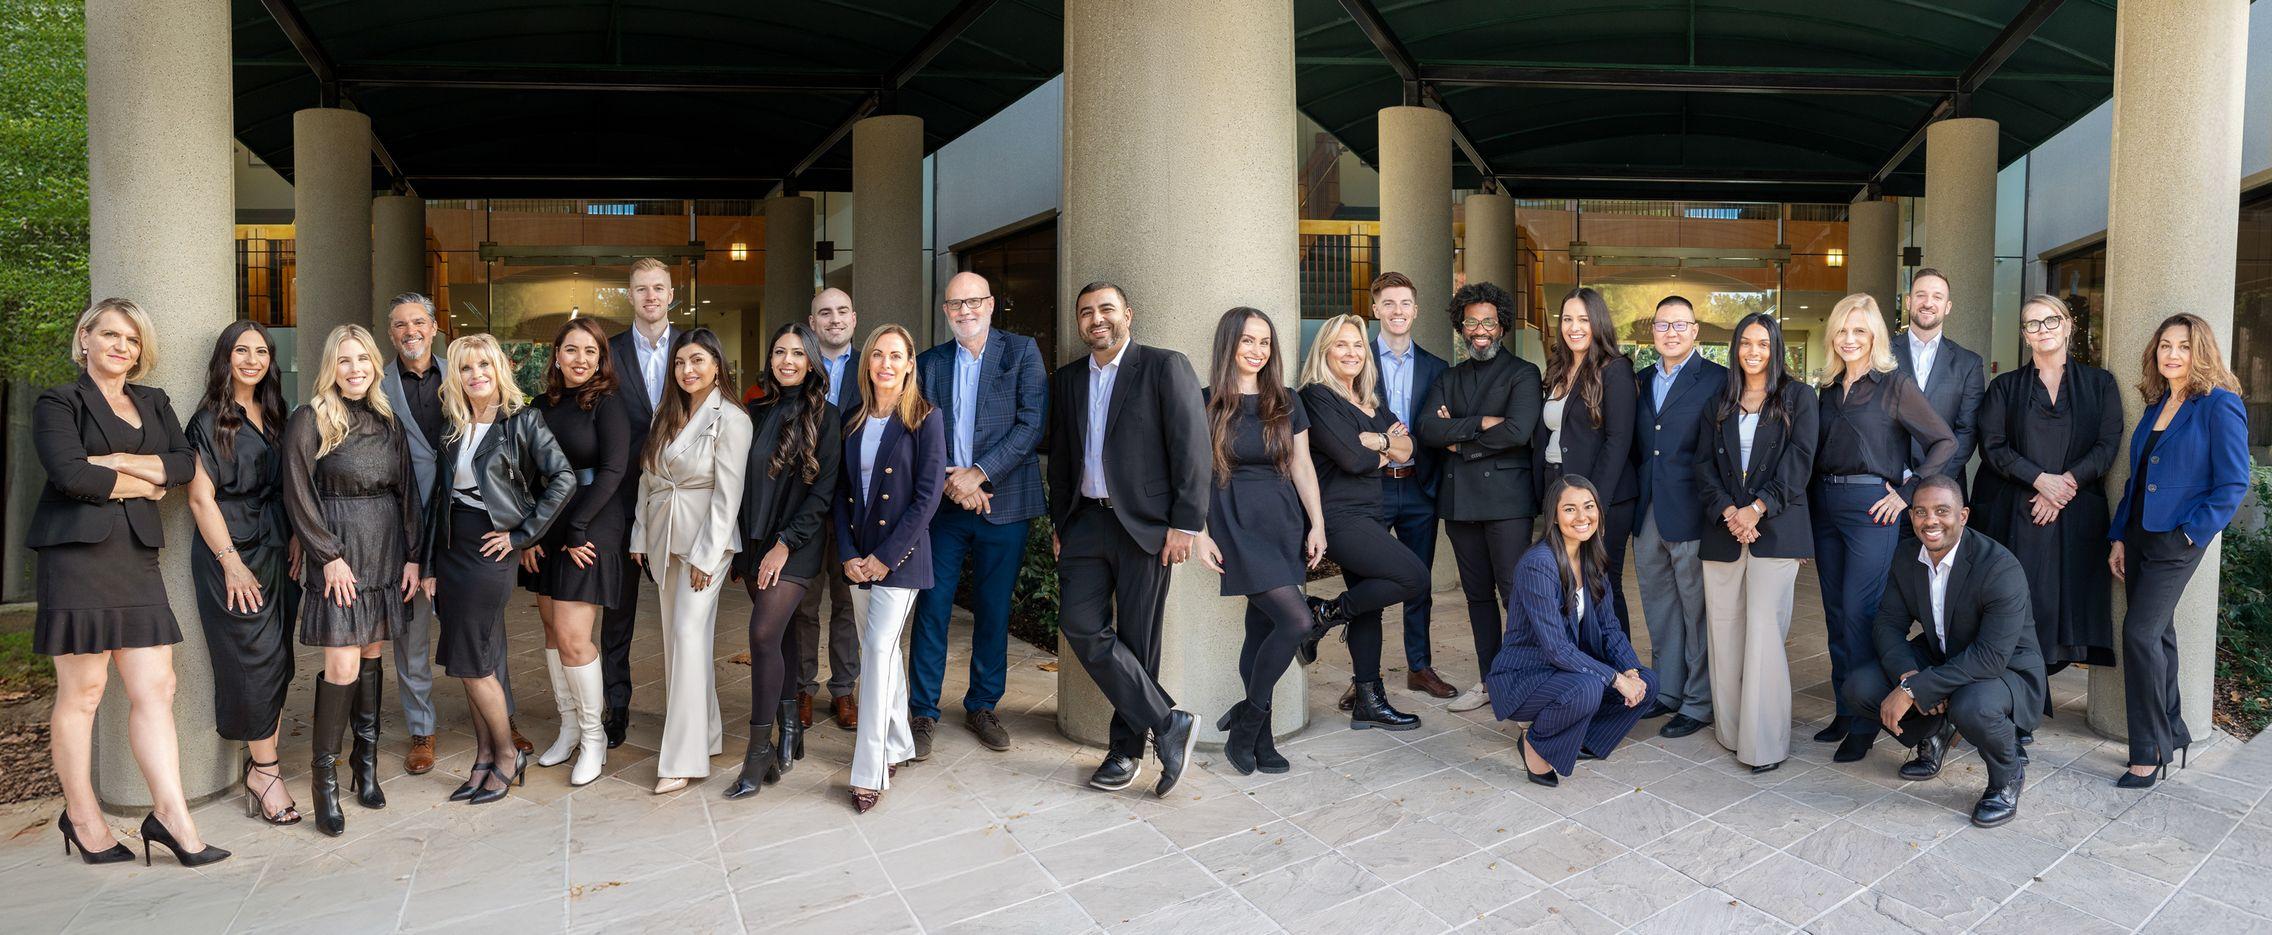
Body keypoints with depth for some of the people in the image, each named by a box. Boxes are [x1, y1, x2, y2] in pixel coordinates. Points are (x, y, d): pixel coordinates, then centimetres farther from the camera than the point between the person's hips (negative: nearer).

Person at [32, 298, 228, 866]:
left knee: (156, 687, 0)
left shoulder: (154, 403, 20)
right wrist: (143, 484, -2)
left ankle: (171, 814, 0)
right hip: (79, 553, -5)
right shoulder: (59, 403, 3)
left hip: (137, 557, 5)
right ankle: (82, 817, 12)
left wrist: (118, 462, -7)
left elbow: (185, 463, 5)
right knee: (82, 692, 0)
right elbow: (69, 474, -13)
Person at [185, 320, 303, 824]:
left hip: (277, 552, 6)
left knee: (275, 661, 4)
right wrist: (231, 563, -15)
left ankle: (259, 765, 10)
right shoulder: (210, 421, -5)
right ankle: (266, 772, -2)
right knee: (254, 659, -7)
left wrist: (295, 538, 5)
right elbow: (200, 497, -10)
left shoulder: (273, 416, 14)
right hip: (232, 554, -6)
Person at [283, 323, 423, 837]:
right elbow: (298, 494, -8)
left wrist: (412, 555, 6)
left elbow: (407, 491, 12)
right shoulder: (310, 420, -4)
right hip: (337, 552, -5)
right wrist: (330, 556, -12)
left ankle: (366, 764, 20)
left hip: (386, 553, 5)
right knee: (343, 667, -8)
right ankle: (324, 781, 2)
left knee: (372, 656, 10)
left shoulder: (387, 421, 11)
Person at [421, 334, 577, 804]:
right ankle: (484, 760, 21)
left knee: (471, 664, -4)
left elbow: (563, 478, -14)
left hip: (491, 550, -6)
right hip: (450, 549, 6)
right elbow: (439, 496, 10)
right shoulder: (452, 428, 10)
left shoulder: (523, 421, -7)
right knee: (469, 664, 10)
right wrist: (429, 565, 8)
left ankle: (507, 756, 13)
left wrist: (522, 534, -12)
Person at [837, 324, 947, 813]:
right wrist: (848, 553, -3)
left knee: (878, 649, -12)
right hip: (859, 558, 6)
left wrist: (886, 556, -13)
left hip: (900, 556, -6)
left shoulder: (926, 419, -6)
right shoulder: (854, 423, 11)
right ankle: (898, 746, 27)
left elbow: (928, 495, -11)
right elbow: (842, 493, 10)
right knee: (881, 651, 13)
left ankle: (870, 772, -8)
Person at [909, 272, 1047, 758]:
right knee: (932, 607, 0)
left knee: (993, 610, 7)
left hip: (1003, 503, -1)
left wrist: (979, 473, -15)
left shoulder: (1022, 351, 1)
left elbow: (1032, 423, -8)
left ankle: (982, 706, 22)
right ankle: (922, 710, 11)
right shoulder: (930, 362, 9)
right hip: (943, 503, 2)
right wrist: (950, 482, -11)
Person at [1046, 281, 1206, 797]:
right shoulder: (1066, 380, 14)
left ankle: (1127, 748, 15)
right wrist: (1059, 522, 15)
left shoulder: (1165, 367, -3)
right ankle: (1167, 723, 0)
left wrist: (1185, 523, -13)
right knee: (1080, 624, -8)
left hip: (1144, 523, -5)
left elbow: (1191, 447, -8)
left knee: (1136, 638, 1)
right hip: (1085, 521, 5)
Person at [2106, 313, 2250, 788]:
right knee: (2157, 633, 13)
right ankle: (2171, 731, 26)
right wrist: (2119, 537, 11)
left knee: (2140, 632, -12)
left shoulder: (2220, 405, -10)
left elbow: (2233, 484, -12)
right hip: (2140, 535, 7)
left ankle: (2150, 751, -3)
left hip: (2177, 541, -7)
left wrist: (2192, 531, -14)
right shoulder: (2157, 405, 12)